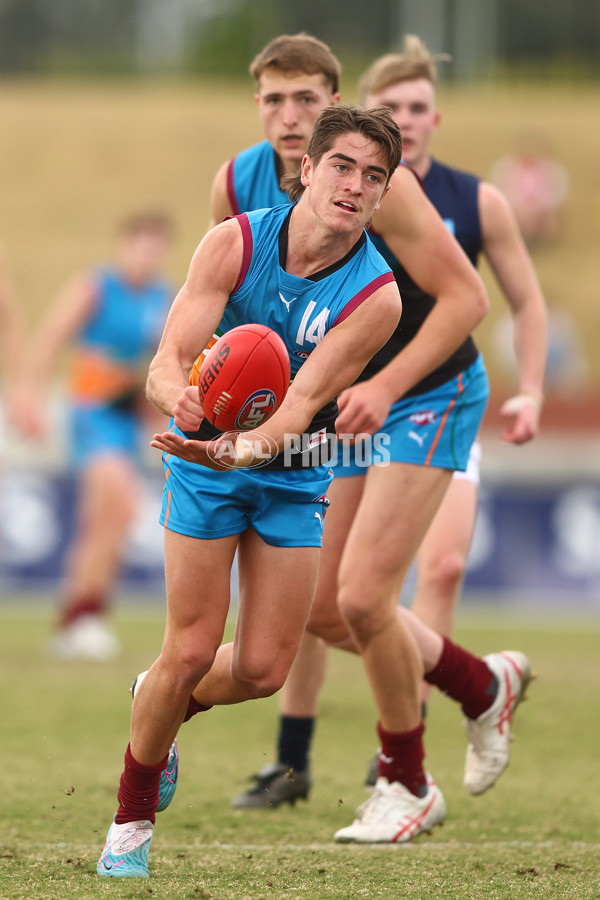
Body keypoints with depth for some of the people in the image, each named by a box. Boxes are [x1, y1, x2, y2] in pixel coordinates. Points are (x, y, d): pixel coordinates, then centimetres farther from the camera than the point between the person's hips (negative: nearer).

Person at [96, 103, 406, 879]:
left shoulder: (376, 296, -18)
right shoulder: (235, 242, -18)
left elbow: (301, 404, -25)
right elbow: (166, 364, -21)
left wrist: (240, 449, -45)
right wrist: (181, 397, -45)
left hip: (293, 475, 2)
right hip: (204, 460, -2)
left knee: (262, 670, 0)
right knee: (192, 650, -9)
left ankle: (161, 701, 35)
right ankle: (131, 819, 12)